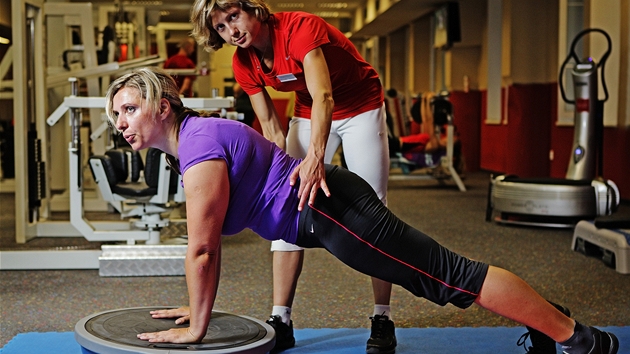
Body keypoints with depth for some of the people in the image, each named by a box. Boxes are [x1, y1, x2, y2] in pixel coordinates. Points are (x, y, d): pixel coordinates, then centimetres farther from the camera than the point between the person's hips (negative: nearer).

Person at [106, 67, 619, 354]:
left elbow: (202, 249, -21)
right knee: (441, 275, 18)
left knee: (449, 276, -5)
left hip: (333, 211, -10)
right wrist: (199, 305, 21)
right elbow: (208, 245, 20)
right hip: (319, 215, 10)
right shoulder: (188, 139, 12)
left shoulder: (200, 147, -19)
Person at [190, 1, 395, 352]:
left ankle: (383, 320, 4)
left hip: (360, 108, -5)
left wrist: (316, 157, -59)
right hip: (308, 113, 5)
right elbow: (272, 130, -8)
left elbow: (323, 96, -45)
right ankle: (281, 320, -2)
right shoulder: (244, 64, -11)